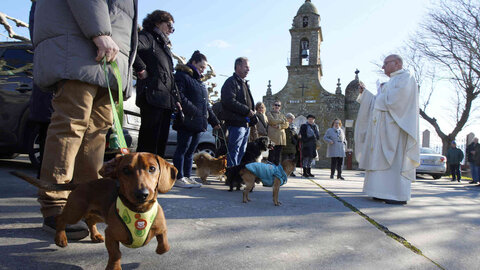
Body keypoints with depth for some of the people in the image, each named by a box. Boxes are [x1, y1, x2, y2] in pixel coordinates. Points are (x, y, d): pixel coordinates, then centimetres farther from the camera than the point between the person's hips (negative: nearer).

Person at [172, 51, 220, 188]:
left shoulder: (199, 81, 25)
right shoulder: (182, 75, -2)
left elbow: (206, 104, 26)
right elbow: (179, 96, -15)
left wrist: (214, 120, 21)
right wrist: (194, 111, -21)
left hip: (198, 122, 8)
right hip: (187, 121, -8)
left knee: (191, 151, 10)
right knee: (182, 149, -4)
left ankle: (187, 177, 16)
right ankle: (179, 178, 2)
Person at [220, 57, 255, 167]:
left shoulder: (244, 83, 23)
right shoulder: (231, 82, -8)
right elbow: (230, 101, -21)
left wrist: (251, 112, 10)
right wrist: (247, 110, -16)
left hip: (246, 123, 10)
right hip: (236, 122, -10)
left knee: (242, 152, 14)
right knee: (234, 151, -9)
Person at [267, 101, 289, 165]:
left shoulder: (282, 115, 24)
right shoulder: (269, 113, 10)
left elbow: (286, 124, 10)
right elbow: (272, 121, -9)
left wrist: (279, 126, -9)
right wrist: (282, 120, 2)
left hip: (281, 136, 5)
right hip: (272, 136, -5)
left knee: (278, 155, 4)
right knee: (271, 154, -9)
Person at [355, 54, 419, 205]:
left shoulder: (405, 78, -2)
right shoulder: (391, 82, 26)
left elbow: (395, 100, -19)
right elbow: (378, 102, 23)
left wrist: (381, 95, -3)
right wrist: (364, 92, 14)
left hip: (395, 127, -9)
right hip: (385, 128, 9)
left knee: (396, 160, -11)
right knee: (384, 160, 6)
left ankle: (399, 195, -8)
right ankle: (386, 193, 9)